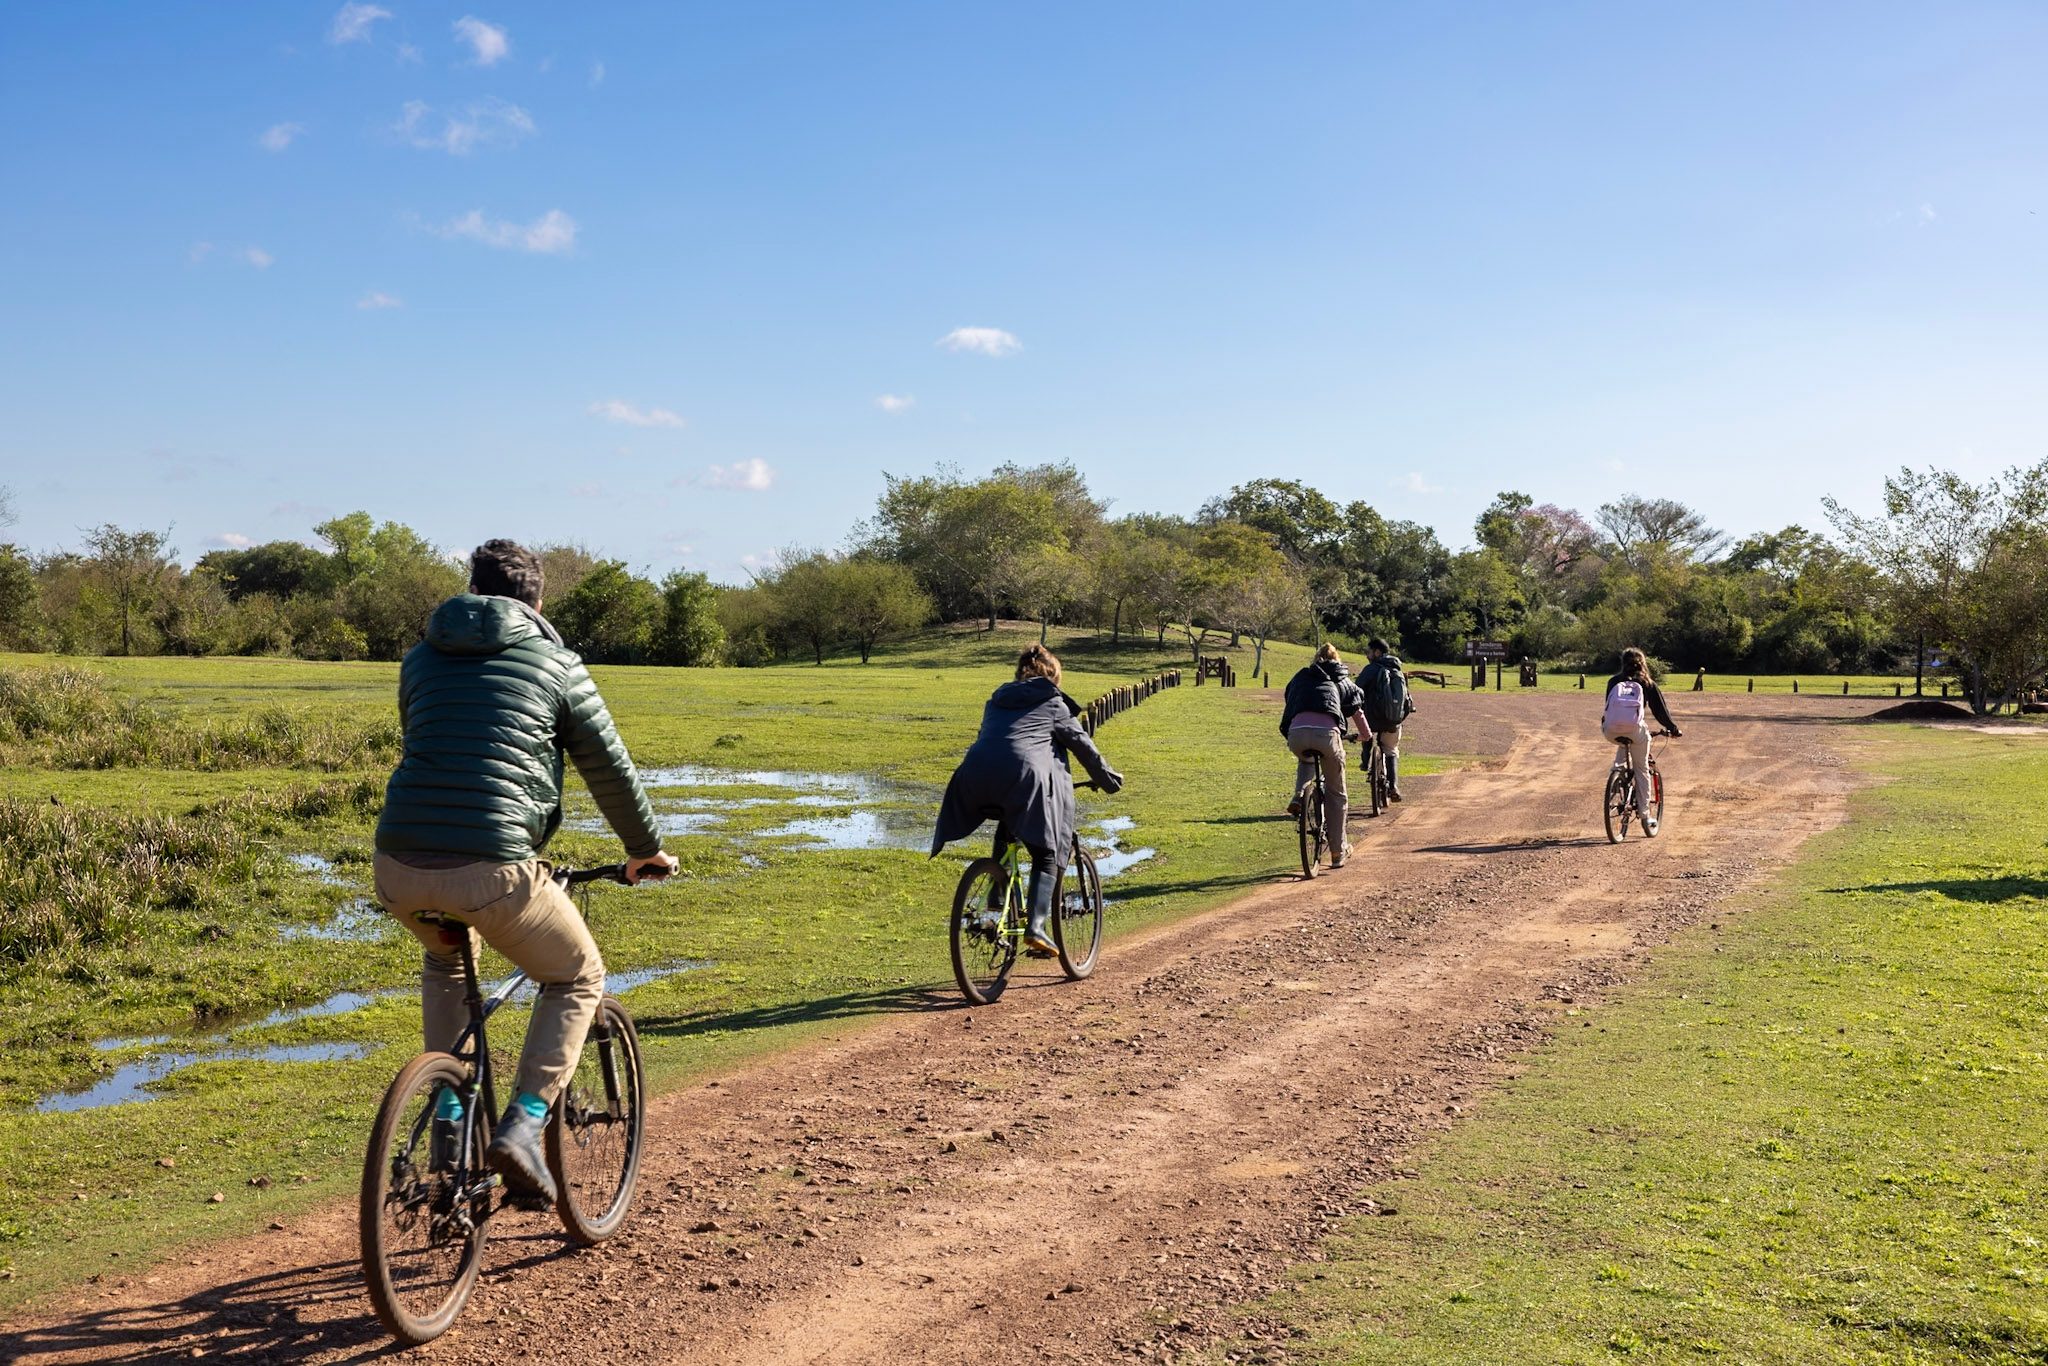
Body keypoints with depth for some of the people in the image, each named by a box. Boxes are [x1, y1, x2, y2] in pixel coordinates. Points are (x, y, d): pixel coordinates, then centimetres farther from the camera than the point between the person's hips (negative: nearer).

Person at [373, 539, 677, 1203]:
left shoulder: (422, 659, 20)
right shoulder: (555, 663, 9)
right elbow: (610, 770, 14)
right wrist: (646, 850, 30)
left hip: (399, 870, 5)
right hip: (491, 868, -4)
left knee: (446, 958, 37)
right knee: (577, 979, 20)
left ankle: (448, 1109, 27)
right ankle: (522, 1127, 4)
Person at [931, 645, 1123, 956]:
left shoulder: (998, 699, 32)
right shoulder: (1052, 703, 19)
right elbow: (1082, 744, 21)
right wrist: (1108, 779, 35)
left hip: (975, 777, 5)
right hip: (1024, 776, -5)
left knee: (1006, 830, 33)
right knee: (1046, 854, 5)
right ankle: (1036, 927, -12)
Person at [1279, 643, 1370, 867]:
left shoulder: (1300, 678, 31)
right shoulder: (1343, 682, 28)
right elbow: (1358, 714, 36)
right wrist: (1366, 735, 57)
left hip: (1297, 732, 2)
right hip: (1327, 732, -2)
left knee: (1305, 760, 40)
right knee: (1335, 794, 15)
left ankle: (1298, 798, 14)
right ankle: (1339, 852, 19)